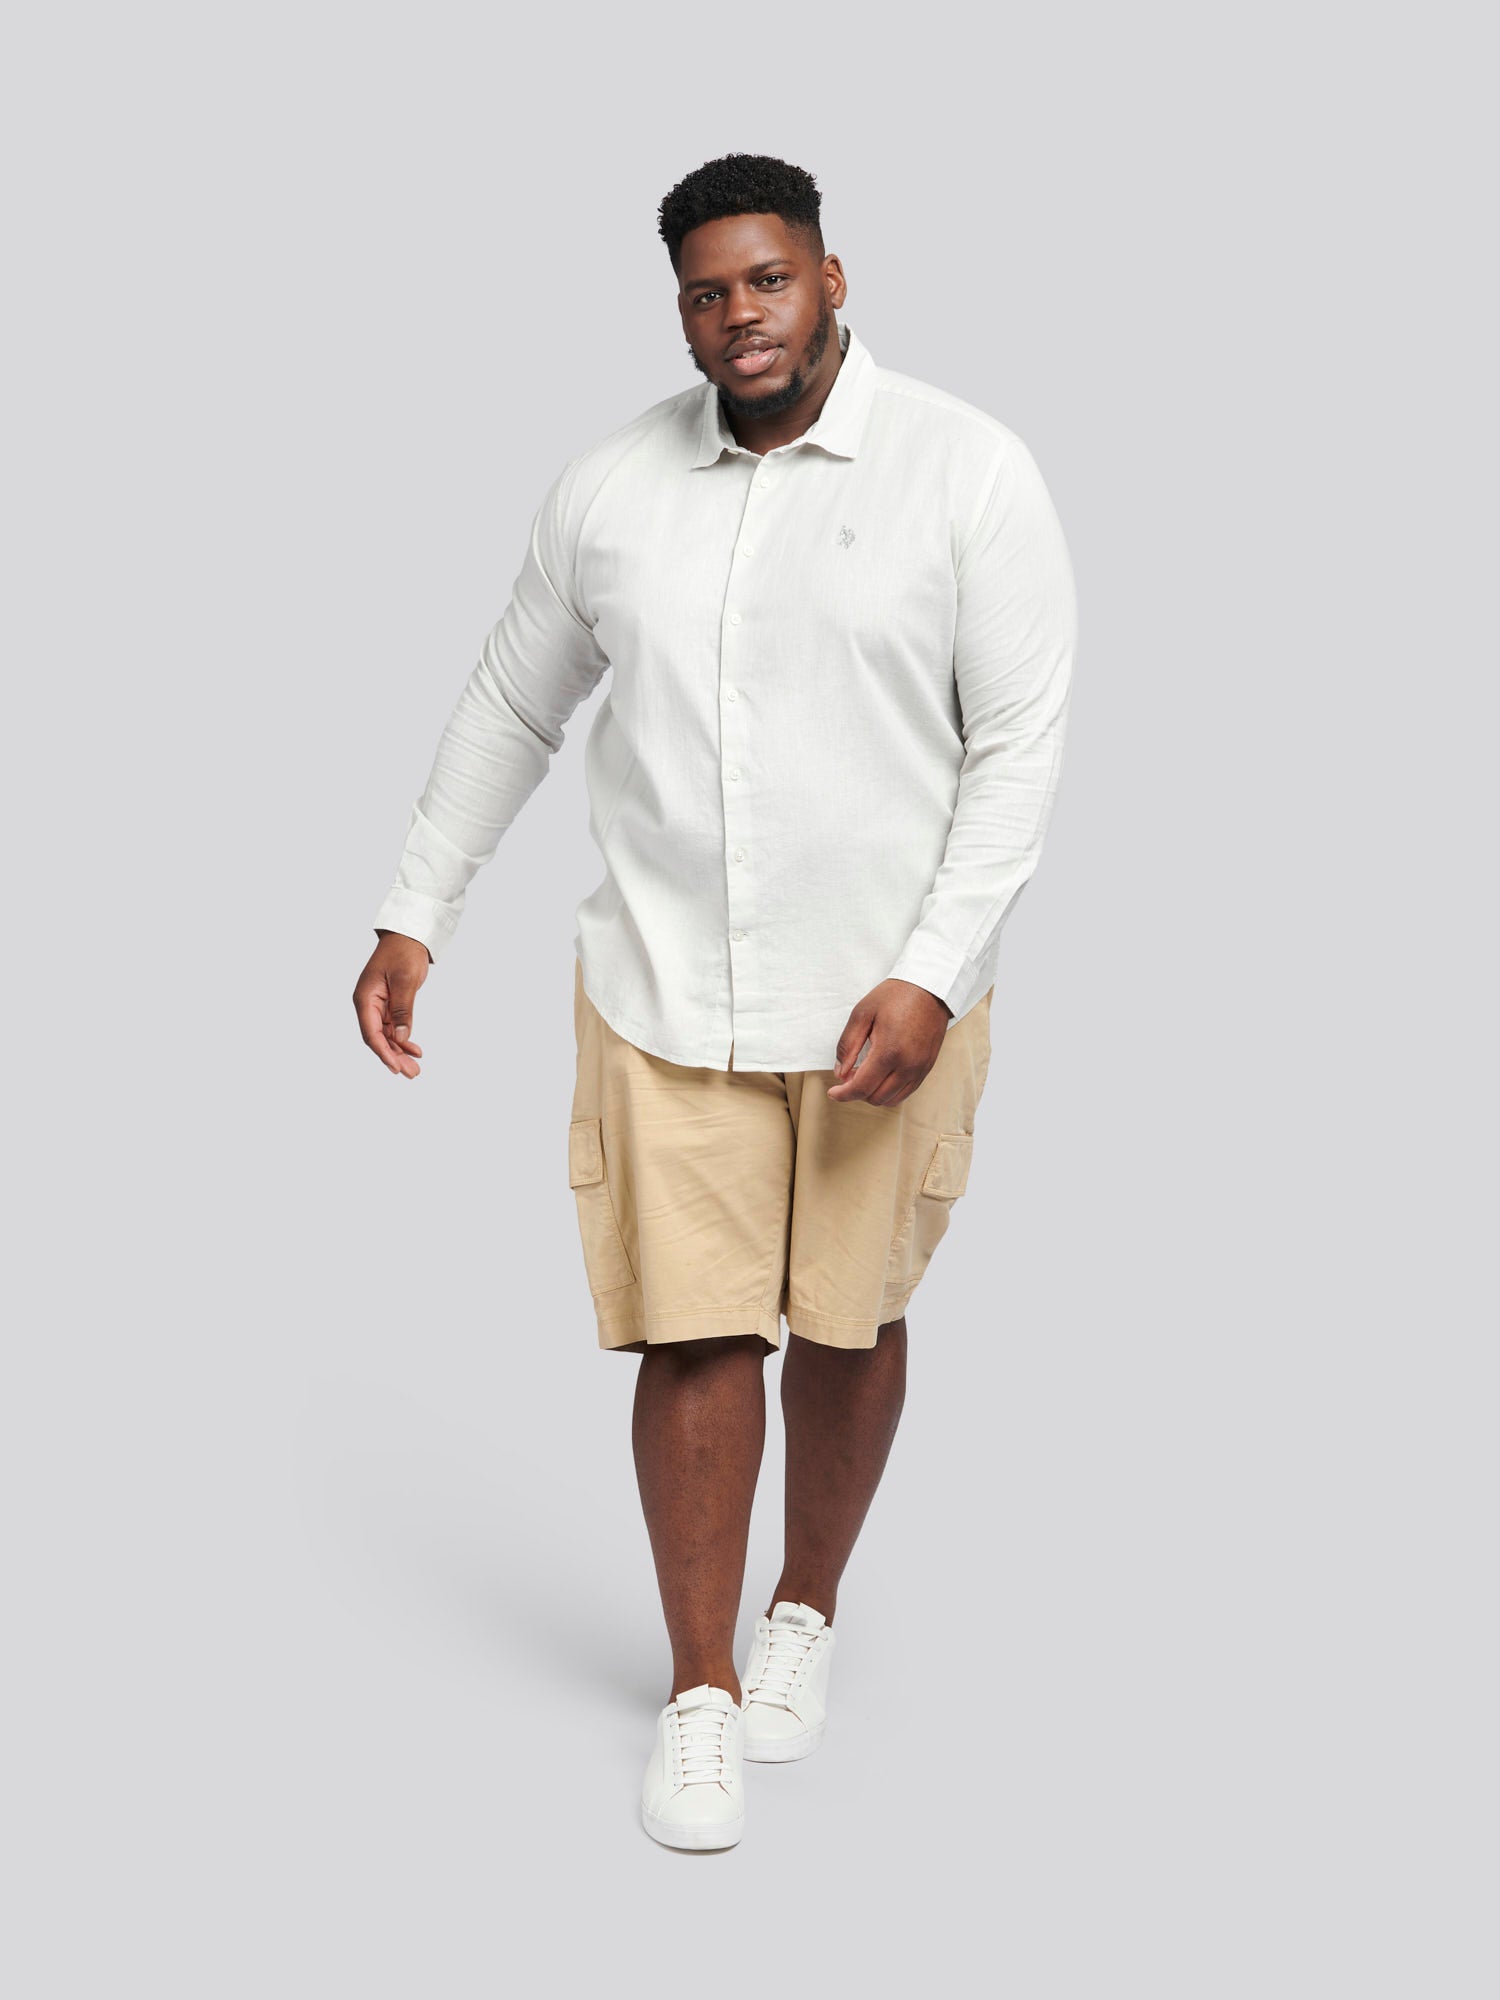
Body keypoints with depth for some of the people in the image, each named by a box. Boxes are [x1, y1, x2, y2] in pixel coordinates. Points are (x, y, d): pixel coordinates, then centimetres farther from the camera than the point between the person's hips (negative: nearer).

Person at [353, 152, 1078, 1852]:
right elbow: (511, 708, 13)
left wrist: (933, 977, -17)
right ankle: (700, 1689, 20)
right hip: (665, 990, 2)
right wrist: (415, 915, 12)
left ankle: (804, 1615, 38)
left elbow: (1021, 740, -8)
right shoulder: (612, 486, 2)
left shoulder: (967, 472, -7)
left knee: (847, 1321, 12)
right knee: (693, 1333, 2)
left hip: (884, 995, -1)